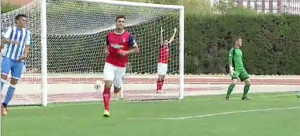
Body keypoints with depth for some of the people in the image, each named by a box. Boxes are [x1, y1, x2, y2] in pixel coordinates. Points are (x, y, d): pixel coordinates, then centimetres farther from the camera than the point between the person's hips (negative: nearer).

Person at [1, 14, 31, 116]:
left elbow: (27, 46, 14)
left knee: (14, 83, 0)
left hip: (19, 61, 3)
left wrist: (25, 55, -7)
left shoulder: (27, 33, 14)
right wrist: (11, 41, -29)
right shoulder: (11, 29, 4)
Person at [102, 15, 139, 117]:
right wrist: (106, 50, -1)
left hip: (121, 66, -1)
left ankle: (118, 87, 50)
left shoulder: (128, 36, -5)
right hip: (110, 64, 1)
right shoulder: (109, 35, 3)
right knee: (107, 85, -18)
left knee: (116, 90, 9)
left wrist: (126, 52, -15)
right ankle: (106, 110, -16)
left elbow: (136, 49, 1)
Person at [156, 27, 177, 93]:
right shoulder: (162, 47, -4)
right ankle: (158, 90, -9)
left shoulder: (168, 47, 12)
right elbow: (161, 39, -18)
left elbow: (171, 39, 23)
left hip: (166, 64, 7)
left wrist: (174, 32, 29)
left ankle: (160, 90, 11)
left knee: (163, 78, 8)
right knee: (160, 77, -9)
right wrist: (161, 33, -29)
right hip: (161, 63, -7)